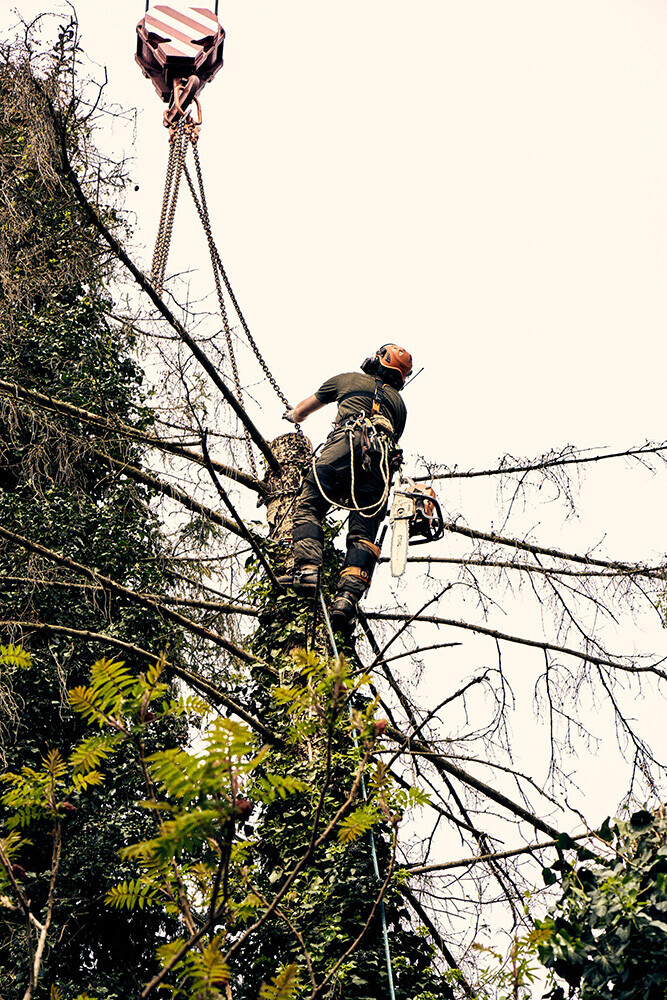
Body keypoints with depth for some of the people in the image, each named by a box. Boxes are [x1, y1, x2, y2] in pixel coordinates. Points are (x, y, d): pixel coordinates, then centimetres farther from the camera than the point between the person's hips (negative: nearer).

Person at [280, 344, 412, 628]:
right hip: (383, 457, 3)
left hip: (349, 441, -3)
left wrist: (293, 415, 63)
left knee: (309, 506, -4)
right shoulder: (398, 402, 35)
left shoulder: (348, 379, 30)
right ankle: (348, 596, -23)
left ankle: (307, 570, -27)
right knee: (363, 533, -5)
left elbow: (302, 410, 41)